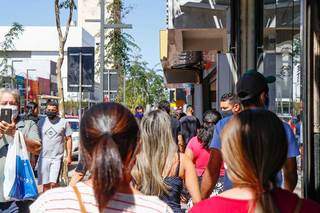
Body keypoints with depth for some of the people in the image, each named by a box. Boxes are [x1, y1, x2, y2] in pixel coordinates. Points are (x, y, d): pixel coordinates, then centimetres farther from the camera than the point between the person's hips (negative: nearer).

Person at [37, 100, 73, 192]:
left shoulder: (63, 122, 2)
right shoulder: (41, 122, 9)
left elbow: (69, 139, 5)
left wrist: (69, 155, -2)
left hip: (57, 157, -2)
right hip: (43, 157, 3)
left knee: (53, 183, -11)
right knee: (45, 184, 7)